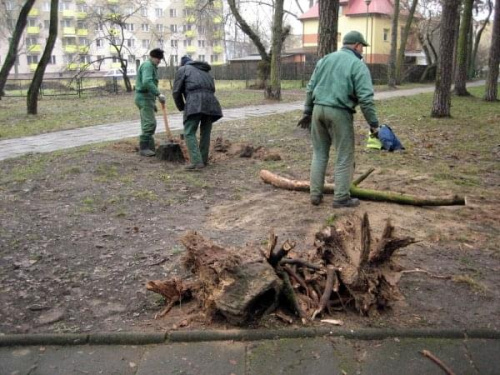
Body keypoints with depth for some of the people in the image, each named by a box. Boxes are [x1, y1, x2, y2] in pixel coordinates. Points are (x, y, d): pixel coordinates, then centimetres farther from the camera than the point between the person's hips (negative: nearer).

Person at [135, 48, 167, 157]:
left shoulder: (152, 67, 22)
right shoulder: (147, 65, -11)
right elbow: (147, 82, -27)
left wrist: (153, 102, 23)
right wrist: (158, 94, -32)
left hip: (147, 98, 10)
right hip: (144, 98, -10)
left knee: (148, 124, 10)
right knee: (150, 123, -13)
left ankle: (149, 147, 14)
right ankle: (143, 148, -10)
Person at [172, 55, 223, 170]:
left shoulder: (182, 70, 19)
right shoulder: (206, 72, 36)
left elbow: (176, 91, 9)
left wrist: (181, 107, 24)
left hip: (194, 102, -6)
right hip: (210, 102, 6)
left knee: (189, 133, -5)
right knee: (205, 132, 16)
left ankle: (197, 162, -17)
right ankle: (203, 160, 19)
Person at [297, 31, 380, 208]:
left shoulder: (325, 59, 15)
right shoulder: (358, 65, -4)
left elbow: (310, 88, 15)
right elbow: (366, 98, -11)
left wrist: (307, 112, 21)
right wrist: (373, 123, -6)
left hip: (318, 109, 6)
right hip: (339, 113, -6)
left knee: (319, 153, 13)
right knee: (344, 157, 4)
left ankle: (316, 195, 15)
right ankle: (341, 198, 7)